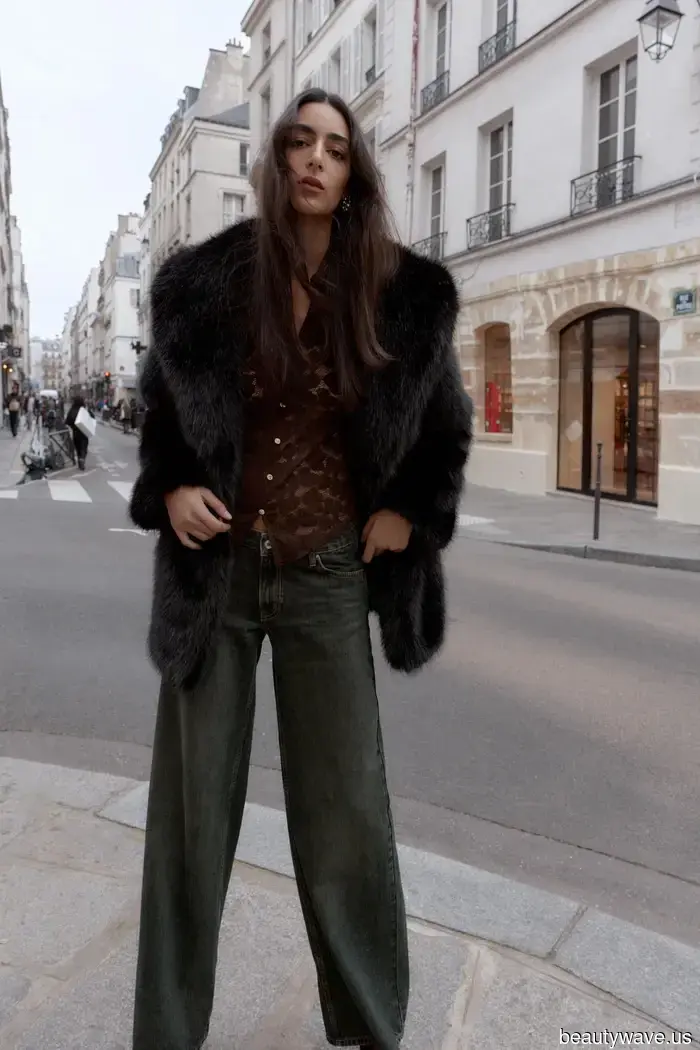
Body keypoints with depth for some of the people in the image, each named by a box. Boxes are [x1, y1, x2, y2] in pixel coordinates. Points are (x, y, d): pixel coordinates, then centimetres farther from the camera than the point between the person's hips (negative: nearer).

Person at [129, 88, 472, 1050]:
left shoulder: (403, 296, 0)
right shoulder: (204, 281, 1)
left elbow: (446, 427, 11)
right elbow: (162, 408, 12)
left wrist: (408, 511, -1)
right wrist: (168, 491, -5)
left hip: (328, 576, 0)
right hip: (216, 566, 1)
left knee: (346, 805, 7)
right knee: (193, 804, 8)